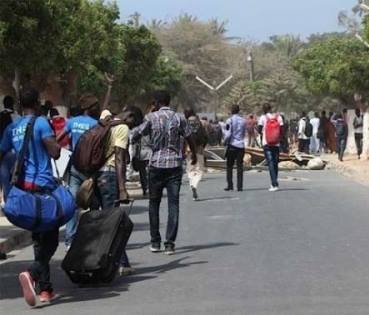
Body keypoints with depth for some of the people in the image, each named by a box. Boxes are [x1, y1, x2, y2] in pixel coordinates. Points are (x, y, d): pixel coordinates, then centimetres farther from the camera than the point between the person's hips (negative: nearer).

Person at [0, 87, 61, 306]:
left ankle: (45, 289, 14)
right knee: (51, 239, -3)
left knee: (39, 238, 14)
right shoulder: (41, 123, -7)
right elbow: (55, 153, -12)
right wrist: (59, 140, 6)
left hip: (23, 185, 7)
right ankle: (32, 273, -28)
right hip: (43, 184, -6)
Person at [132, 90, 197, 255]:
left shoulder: (151, 118, -3)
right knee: (173, 204, 1)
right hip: (175, 165, 0)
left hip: (156, 164, 0)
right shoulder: (179, 118, 0)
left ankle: (155, 242, 15)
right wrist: (194, 155, 22)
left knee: (154, 203, 13)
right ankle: (170, 243, -5)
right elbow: (189, 138, 5)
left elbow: (136, 135, 0)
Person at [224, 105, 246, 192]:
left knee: (229, 166, 7)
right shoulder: (243, 121, 7)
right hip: (241, 145, 3)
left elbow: (228, 134, -12)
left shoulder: (230, 120, -7)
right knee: (240, 166, 4)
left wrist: (226, 141, 4)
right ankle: (239, 186, 0)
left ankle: (230, 185, 3)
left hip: (232, 145, -3)